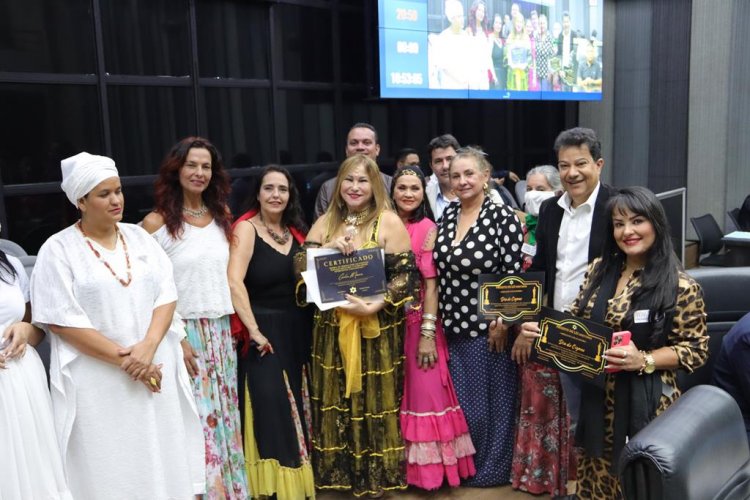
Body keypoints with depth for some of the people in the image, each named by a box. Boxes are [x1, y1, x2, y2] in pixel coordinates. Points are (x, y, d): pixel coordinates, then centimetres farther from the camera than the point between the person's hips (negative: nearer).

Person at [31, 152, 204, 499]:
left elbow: (166, 294, 2)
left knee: (162, 457, 9)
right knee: (109, 468, 3)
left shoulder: (139, 237, 8)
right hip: (98, 381, -4)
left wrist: (147, 347, -15)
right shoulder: (58, 249, -5)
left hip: (155, 369, 4)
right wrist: (122, 359, -15)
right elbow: (61, 320, -11)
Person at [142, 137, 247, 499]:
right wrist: (175, 339, -13)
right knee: (195, 422, -1)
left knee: (224, 417, 12)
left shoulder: (221, 217, 9)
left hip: (221, 333, 5)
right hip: (182, 333, -5)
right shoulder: (156, 222, -8)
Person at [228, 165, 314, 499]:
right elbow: (234, 282, -20)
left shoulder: (296, 232, 9)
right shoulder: (246, 228, -9)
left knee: (297, 408, 15)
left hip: (298, 331, 6)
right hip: (264, 331, -6)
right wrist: (253, 330, -20)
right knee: (272, 411, -2)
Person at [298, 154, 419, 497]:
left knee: (375, 400, 6)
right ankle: (339, 471, 27)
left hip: (377, 328, -4)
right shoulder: (325, 222, 8)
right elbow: (300, 267, 1)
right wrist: (328, 248, -17)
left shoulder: (389, 221, -5)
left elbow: (406, 274, -10)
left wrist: (373, 306, -21)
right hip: (332, 327, 4)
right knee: (336, 401, 11)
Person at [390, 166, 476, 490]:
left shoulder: (428, 228, -5)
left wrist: (428, 333, -13)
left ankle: (429, 467, 15)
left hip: (418, 320, -4)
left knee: (425, 392, -1)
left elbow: (432, 283, -9)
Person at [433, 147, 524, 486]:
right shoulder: (448, 215, 6)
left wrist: (503, 323, -13)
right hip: (453, 326, 5)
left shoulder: (503, 217, -10)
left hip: (488, 326, -5)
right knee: (458, 401, 14)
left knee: (490, 402, 8)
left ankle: (492, 470, 27)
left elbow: (513, 274, -11)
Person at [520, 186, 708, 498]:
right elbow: (577, 322, 12)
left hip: (645, 403, -4)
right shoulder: (599, 270, 6)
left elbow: (696, 348, -7)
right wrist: (543, 329, -7)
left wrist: (644, 360, -20)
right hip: (598, 398, 5)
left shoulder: (680, 286, -9)